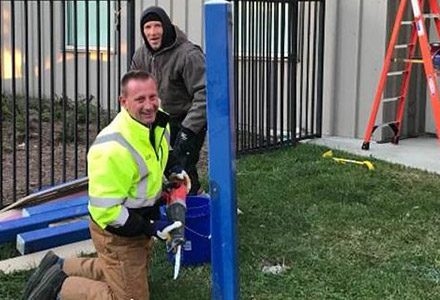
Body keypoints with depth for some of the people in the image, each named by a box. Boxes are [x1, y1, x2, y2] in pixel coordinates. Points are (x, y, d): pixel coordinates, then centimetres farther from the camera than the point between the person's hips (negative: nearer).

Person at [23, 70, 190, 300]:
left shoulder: (159, 122, -6)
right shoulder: (113, 148, -33)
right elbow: (105, 210, -30)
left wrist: (173, 168, 0)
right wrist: (150, 228, -27)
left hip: (140, 221, 9)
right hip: (116, 232, -9)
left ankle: (60, 268, 36)